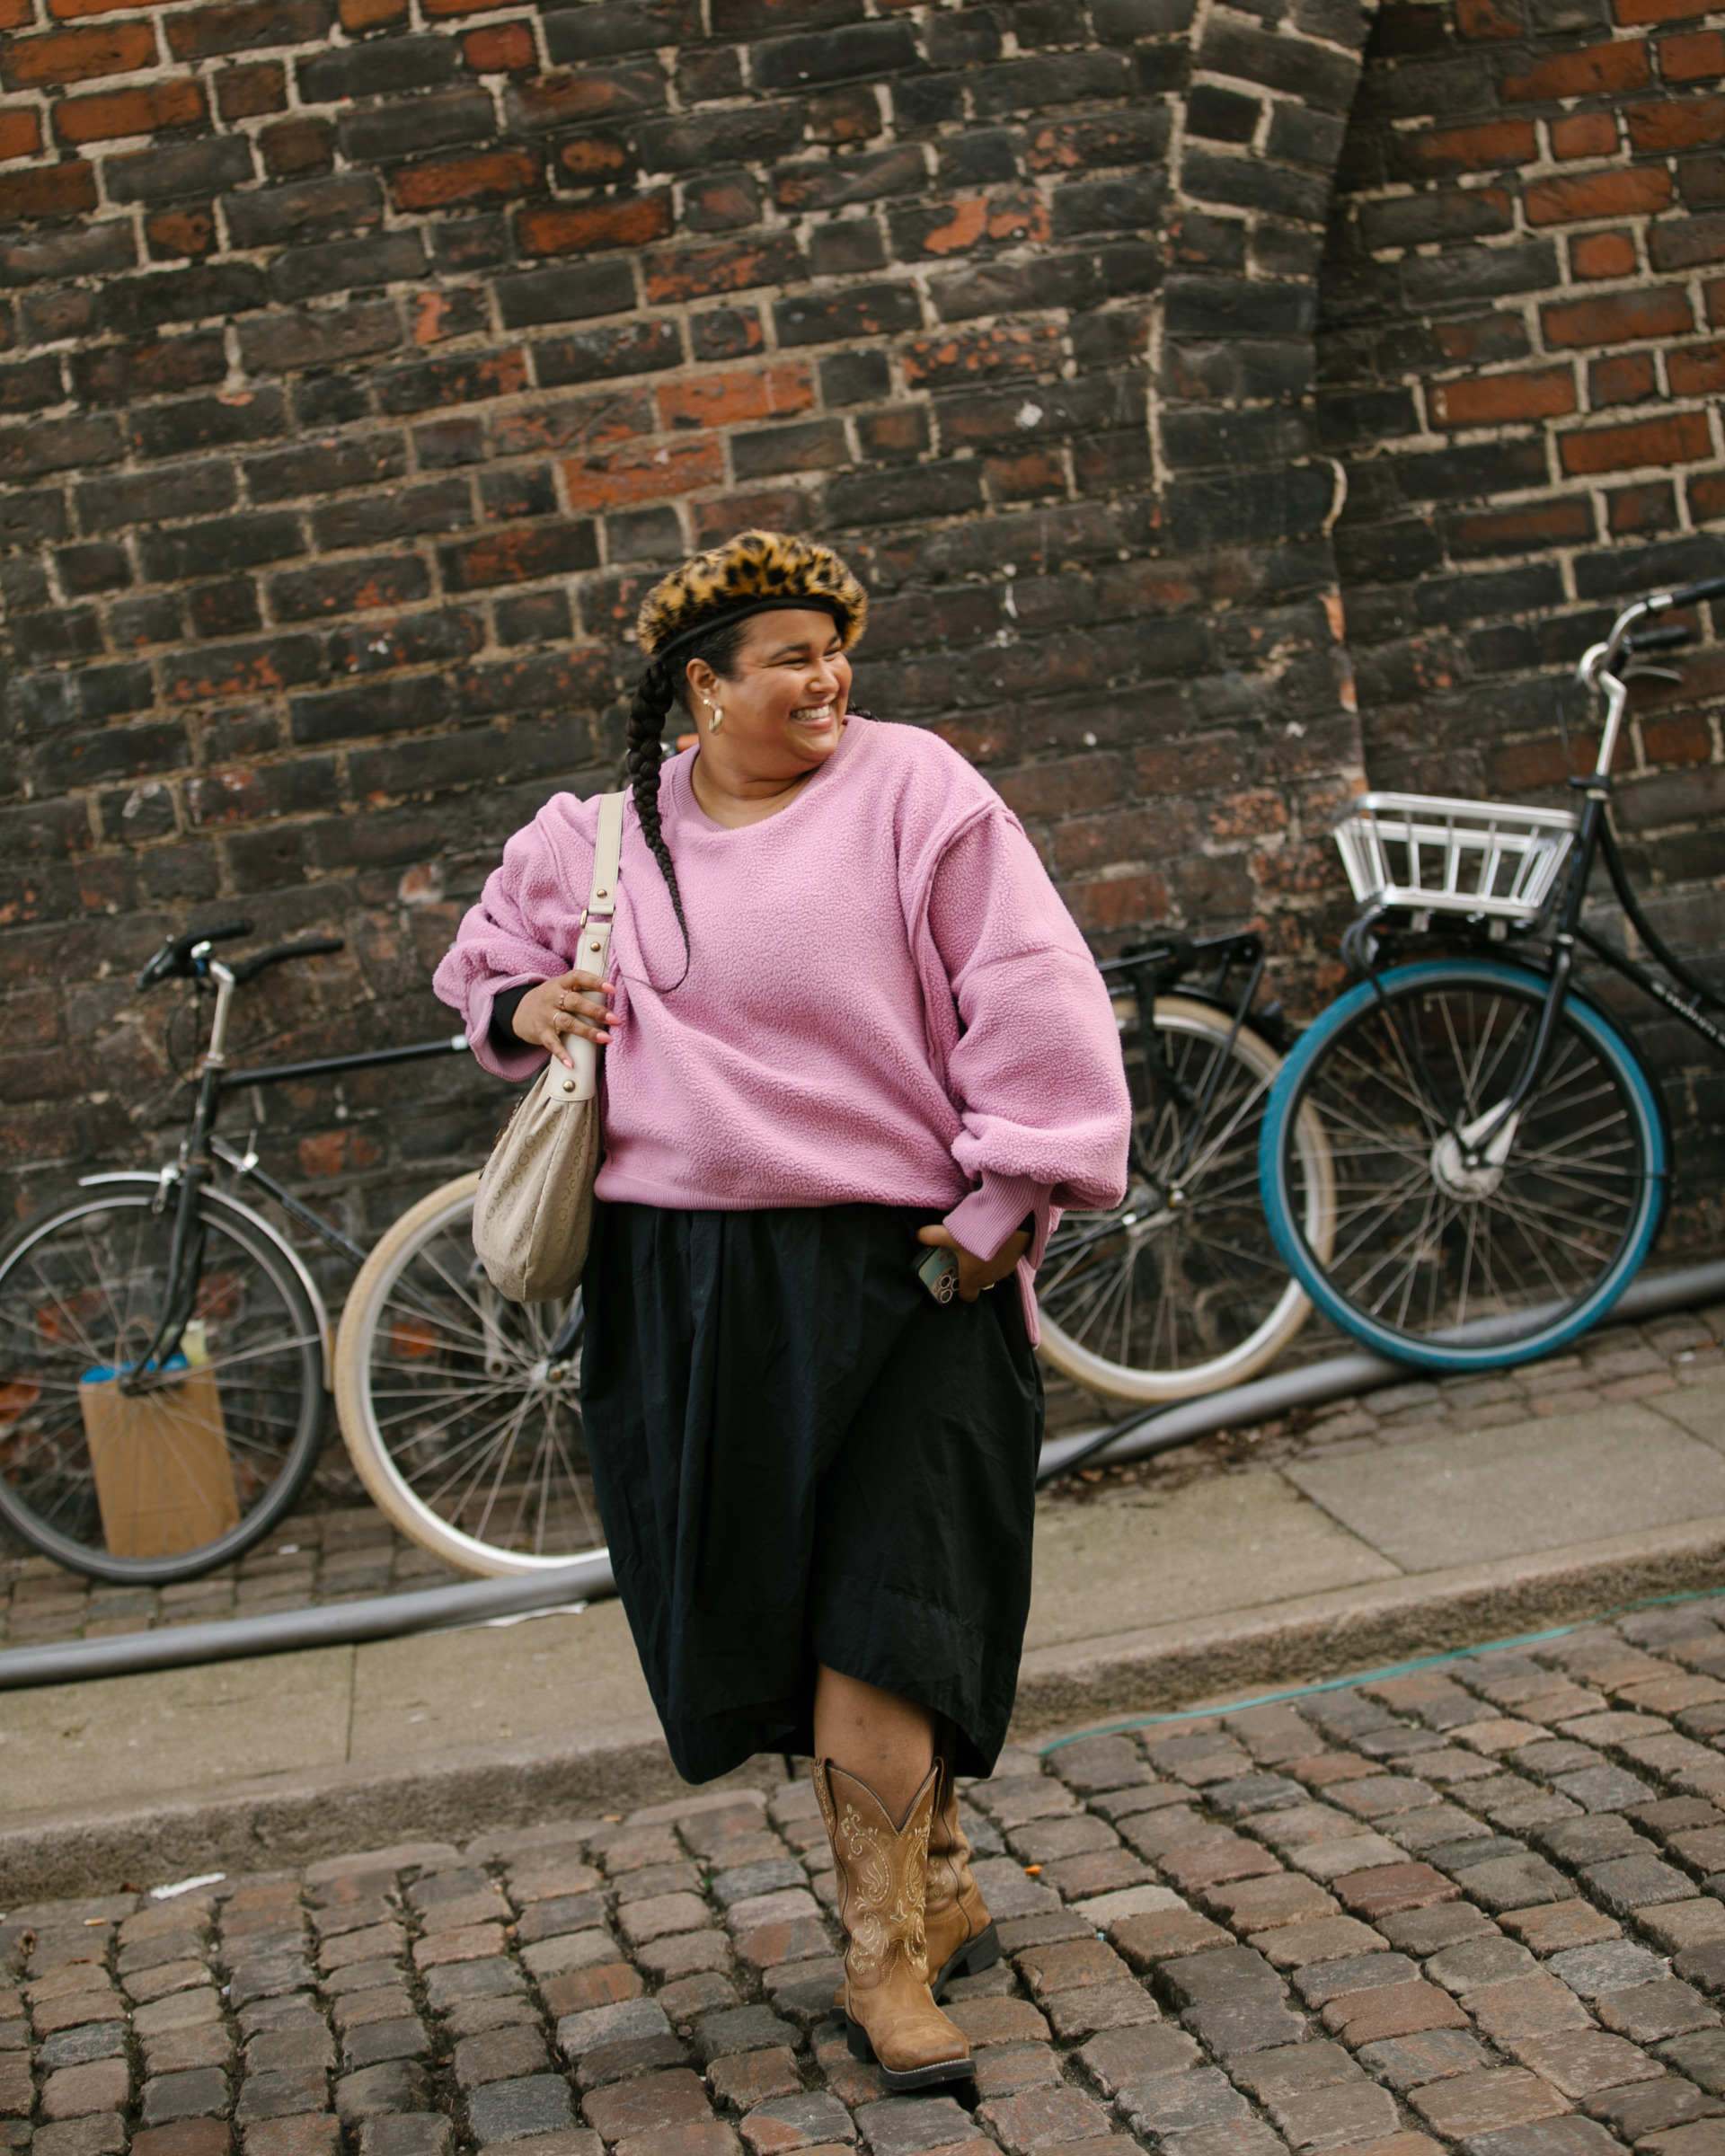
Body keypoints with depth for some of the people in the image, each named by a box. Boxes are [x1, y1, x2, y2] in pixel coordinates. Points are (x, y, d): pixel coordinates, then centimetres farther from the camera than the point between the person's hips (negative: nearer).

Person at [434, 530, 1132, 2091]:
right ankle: (939, 1886, 27)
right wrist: (523, 1008, 4)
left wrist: (1013, 1191, -12)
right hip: (683, 1282, 4)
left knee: (873, 1606, -9)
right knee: (761, 1604, 9)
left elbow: (1027, 995, -7)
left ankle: (888, 1959, 2)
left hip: (889, 1264, -4)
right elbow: (491, 950, 26)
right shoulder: (605, 839, 9)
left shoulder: (911, 789, -5)